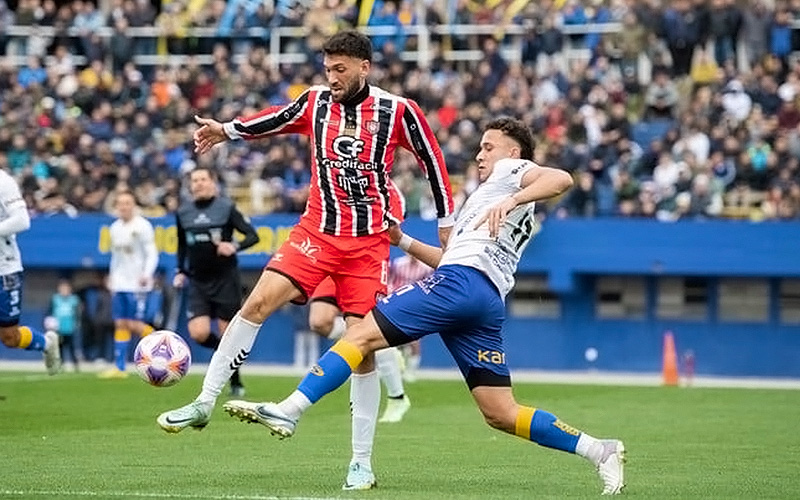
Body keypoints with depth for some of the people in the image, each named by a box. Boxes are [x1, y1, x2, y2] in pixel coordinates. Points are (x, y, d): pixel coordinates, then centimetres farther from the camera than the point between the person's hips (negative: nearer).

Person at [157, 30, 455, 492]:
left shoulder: (398, 111, -5)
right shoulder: (316, 102, 4)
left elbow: (432, 159, 5)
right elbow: (277, 120, 23)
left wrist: (447, 220, 8)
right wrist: (227, 130, 22)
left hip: (368, 243, -3)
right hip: (316, 232, 3)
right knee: (259, 302, -16)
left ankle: (363, 462, 5)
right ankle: (205, 404, -8)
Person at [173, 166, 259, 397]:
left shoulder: (226, 208, -6)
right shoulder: (183, 213, 6)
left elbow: (253, 236, -8)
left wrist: (234, 246, -26)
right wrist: (181, 271, 12)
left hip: (225, 280, -3)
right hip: (198, 282, 3)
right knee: (199, 333, -13)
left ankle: (236, 383, 15)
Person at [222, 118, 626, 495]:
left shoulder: (510, 171, 13)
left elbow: (560, 178, -10)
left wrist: (511, 201, -23)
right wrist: (403, 241, 34)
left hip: (461, 280, -9)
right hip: (488, 304, 9)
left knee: (361, 334, -12)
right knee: (502, 415, 4)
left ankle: (288, 411, -23)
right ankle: (598, 450, -1)